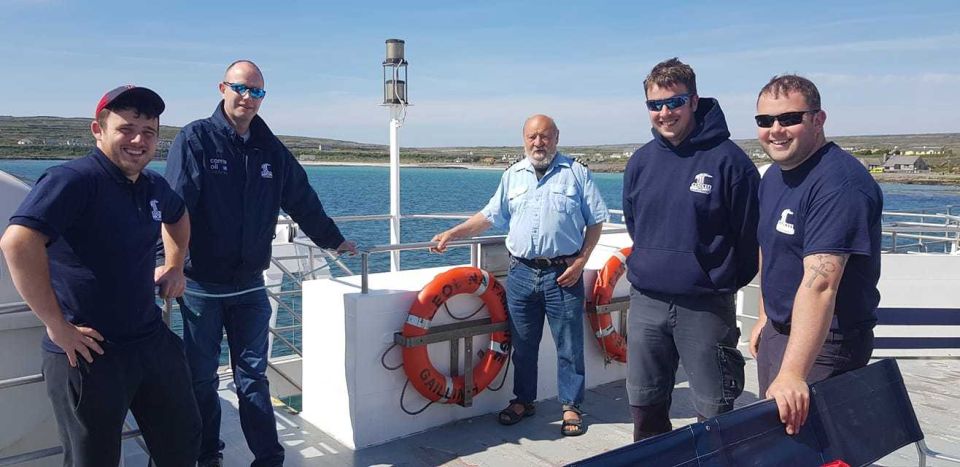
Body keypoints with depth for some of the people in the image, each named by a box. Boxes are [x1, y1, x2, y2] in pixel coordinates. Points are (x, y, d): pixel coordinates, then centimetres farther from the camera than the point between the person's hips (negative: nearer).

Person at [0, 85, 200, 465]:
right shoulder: (73, 180, -19)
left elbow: (178, 216, 30)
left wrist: (174, 266, 21)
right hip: (89, 353, -7)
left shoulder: (154, 187, 6)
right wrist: (57, 325, -28)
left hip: (153, 342, 7)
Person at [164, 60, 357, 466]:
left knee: (253, 374, 8)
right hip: (202, 284, -3)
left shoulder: (271, 150, 8)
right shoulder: (195, 139, -6)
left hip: (250, 284, 3)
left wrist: (334, 240, 25)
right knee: (202, 376, 10)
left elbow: (303, 201, 19)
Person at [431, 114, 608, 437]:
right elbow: (489, 216, 15)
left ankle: (571, 406, 18)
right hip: (521, 273, 3)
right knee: (523, 344, 12)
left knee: (569, 344, 4)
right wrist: (451, 234, 7)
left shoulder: (576, 172, 1)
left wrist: (581, 260, -8)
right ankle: (523, 400, 28)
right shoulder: (512, 176, 12)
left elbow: (596, 221, 1)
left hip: (563, 273, -3)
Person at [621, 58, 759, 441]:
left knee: (714, 414, 7)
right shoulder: (641, 161, 5)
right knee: (645, 409, 15)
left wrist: (722, 281, 4)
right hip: (645, 304, 5)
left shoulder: (727, 159, -10)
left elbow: (749, 236, -5)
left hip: (706, 307, -4)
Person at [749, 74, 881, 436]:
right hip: (778, 331, 9)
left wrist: (792, 372, -42)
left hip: (822, 343, -9)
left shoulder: (838, 183, -25)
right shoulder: (772, 176, 6)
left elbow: (819, 283, -36)